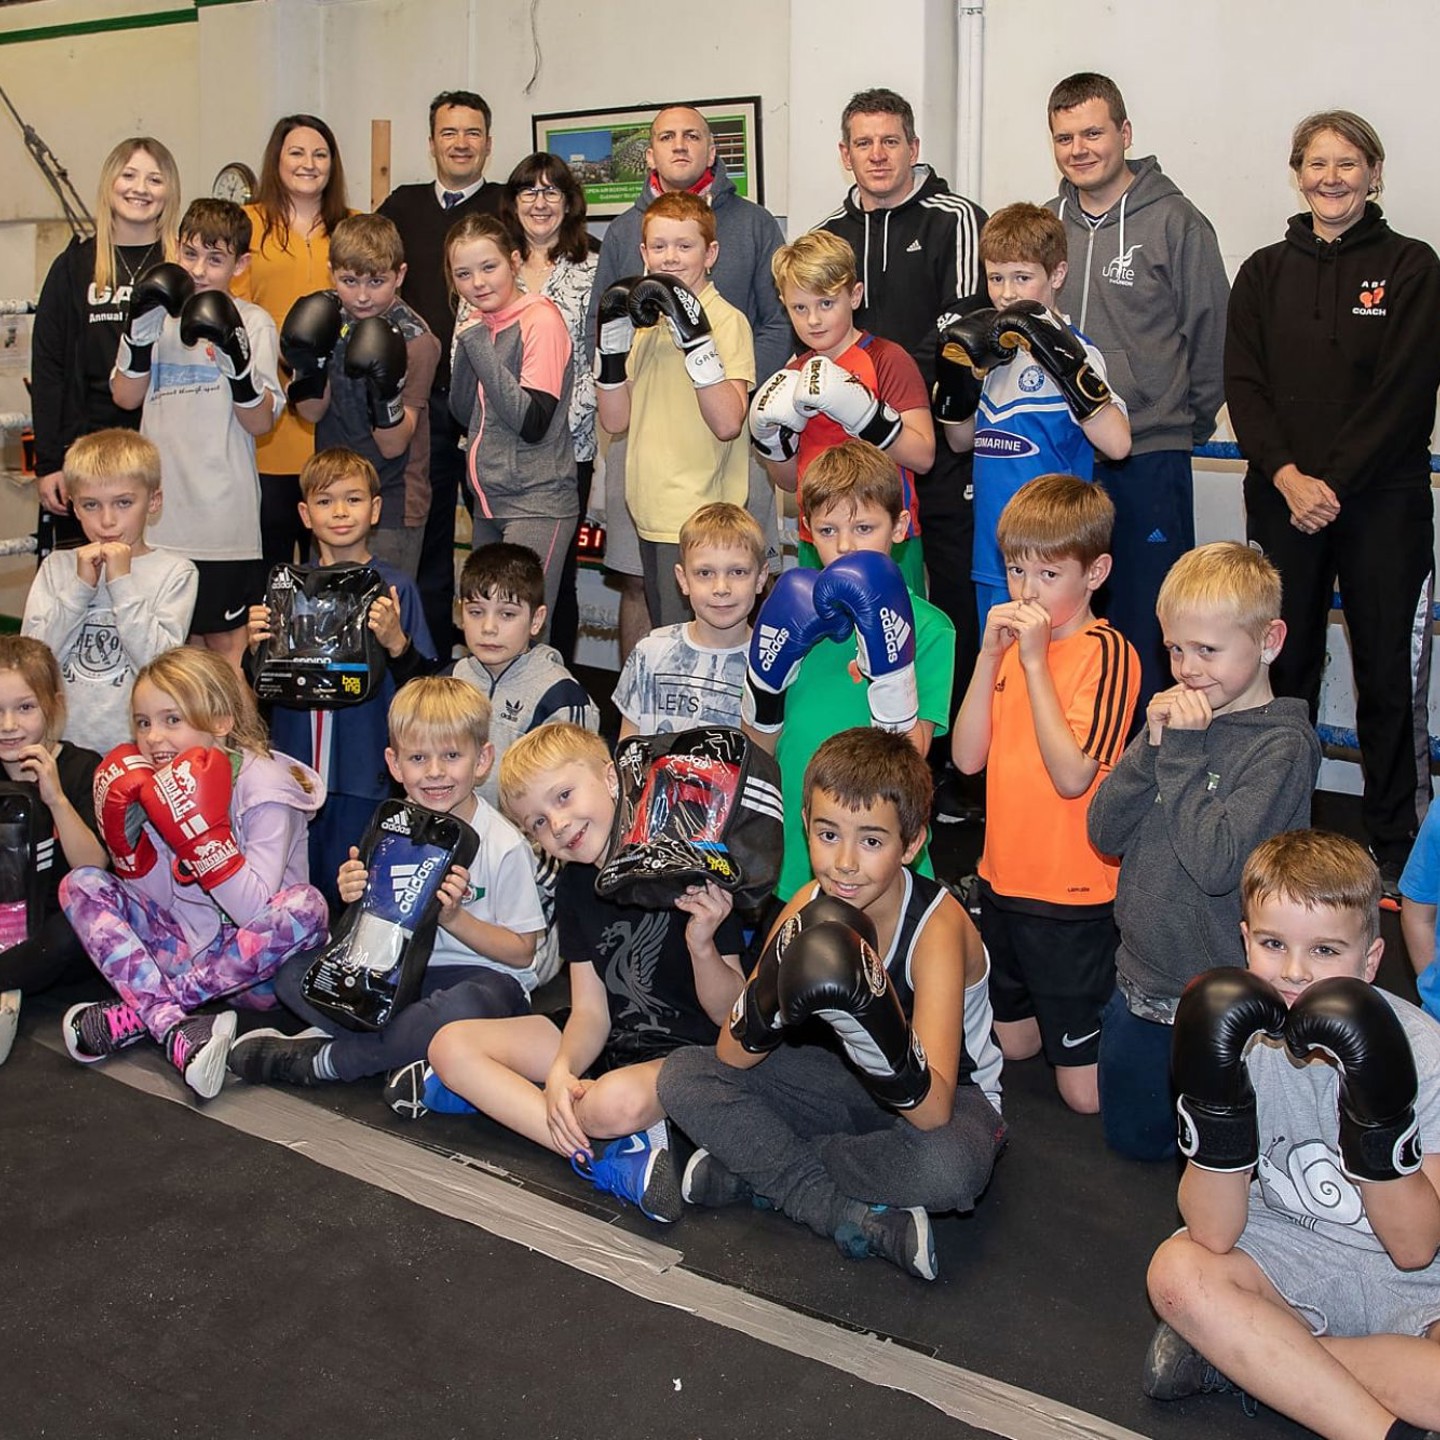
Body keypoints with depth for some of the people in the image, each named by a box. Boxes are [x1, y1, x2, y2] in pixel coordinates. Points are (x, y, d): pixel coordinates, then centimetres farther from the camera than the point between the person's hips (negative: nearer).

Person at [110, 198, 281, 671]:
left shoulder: (252, 322, -3)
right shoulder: (157, 311, 8)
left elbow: (261, 422, -8)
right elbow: (126, 397, 2)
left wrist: (235, 354, -23)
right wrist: (140, 331, -11)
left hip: (225, 511, -4)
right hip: (162, 508, 4)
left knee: (227, 636, 3)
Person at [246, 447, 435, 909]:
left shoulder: (394, 587, -4)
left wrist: (395, 642, -24)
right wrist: (256, 648, -7)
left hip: (363, 773, -3)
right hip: (292, 768, 3)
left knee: (348, 896, 4)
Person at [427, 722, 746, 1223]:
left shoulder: (692, 873, -17)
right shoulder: (574, 884, 4)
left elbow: (733, 1019, -13)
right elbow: (591, 1010, 0)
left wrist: (702, 946, -32)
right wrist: (561, 1070, -21)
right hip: (607, 1045, 8)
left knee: (617, 1100, -42)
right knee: (451, 1045, -10)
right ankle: (610, 1155, -23)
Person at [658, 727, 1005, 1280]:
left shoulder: (936, 926, -28)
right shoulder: (809, 906, -13)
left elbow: (934, 1111, -36)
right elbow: (732, 1057, -14)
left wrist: (874, 1016, -53)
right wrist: (773, 989, -36)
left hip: (947, 1096, -5)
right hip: (847, 1083, 5)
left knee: (949, 1166, -40)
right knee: (682, 1076, -12)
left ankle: (758, 1169, -18)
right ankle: (858, 1218, -20)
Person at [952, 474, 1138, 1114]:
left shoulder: (1105, 652, -16)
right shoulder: (1012, 642, 5)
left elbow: (1072, 776, -26)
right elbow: (967, 758, -3)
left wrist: (1035, 660, -24)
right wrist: (990, 656, -13)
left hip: (1073, 892, -7)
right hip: (1003, 876, 7)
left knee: (1086, 1089, 3)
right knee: (1013, 1042, 21)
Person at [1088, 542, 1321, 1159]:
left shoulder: (1283, 745, -18)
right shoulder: (1179, 716, 0)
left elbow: (1216, 863, -27)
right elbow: (1104, 833, -4)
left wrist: (1183, 754, -22)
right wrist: (1153, 746, -17)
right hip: (1140, 980, 7)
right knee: (1131, 1137, 23)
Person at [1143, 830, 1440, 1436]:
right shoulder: (1242, 1035, -14)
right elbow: (1214, 1234, -20)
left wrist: (1379, 1119, -33)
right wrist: (1215, 1101, -34)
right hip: (1287, 1256, 2)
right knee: (1177, 1269, -26)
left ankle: (1240, 1351, -19)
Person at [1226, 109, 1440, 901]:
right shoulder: (1264, 273, 10)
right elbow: (1243, 384, 2)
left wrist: (1335, 484, -14)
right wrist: (1288, 476, -12)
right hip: (1283, 499, 3)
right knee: (1286, 666, 7)